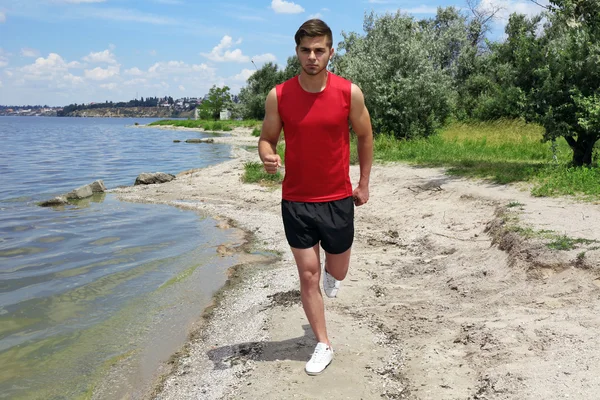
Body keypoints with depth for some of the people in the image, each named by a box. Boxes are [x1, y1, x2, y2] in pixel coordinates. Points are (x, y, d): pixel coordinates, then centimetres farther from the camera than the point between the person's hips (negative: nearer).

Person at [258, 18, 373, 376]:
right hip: (295, 201, 0)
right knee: (308, 275, 3)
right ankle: (324, 345, 20)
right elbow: (267, 138, 3)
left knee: (336, 272, 16)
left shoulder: (350, 92, -8)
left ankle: (330, 272, 55)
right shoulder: (278, 96, -8)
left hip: (338, 199, 0)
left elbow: (365, 136, 6)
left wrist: (364, 183, 8)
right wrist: (268, 157, -21)